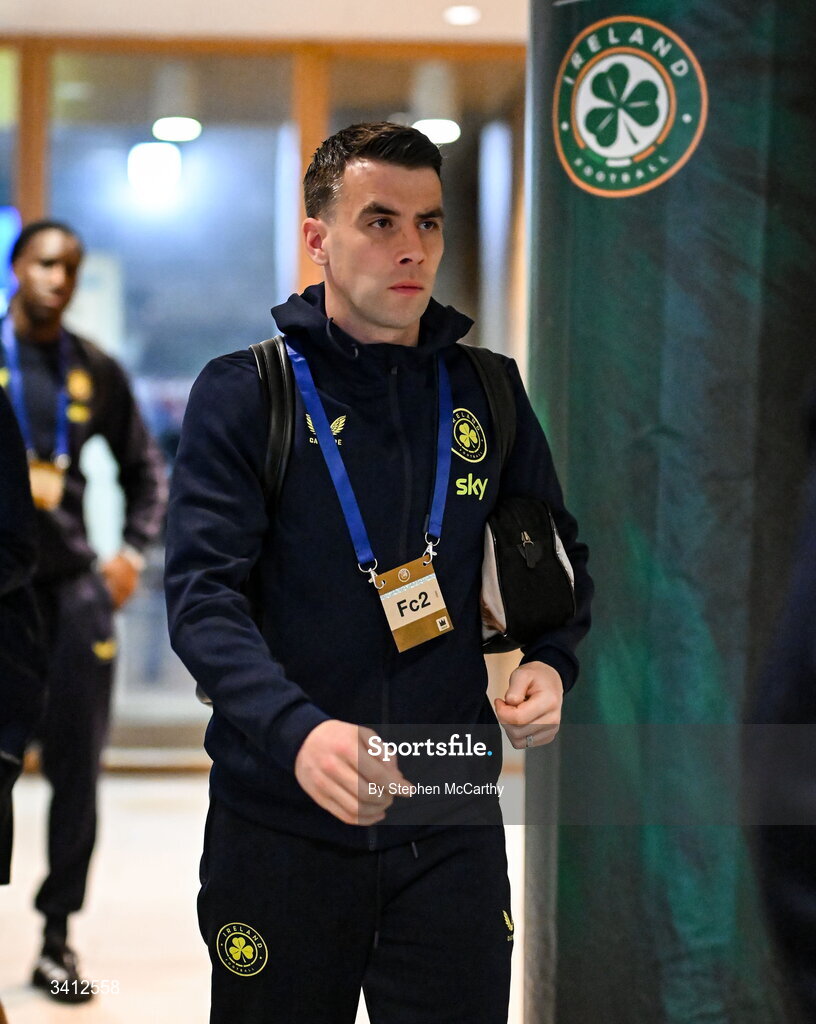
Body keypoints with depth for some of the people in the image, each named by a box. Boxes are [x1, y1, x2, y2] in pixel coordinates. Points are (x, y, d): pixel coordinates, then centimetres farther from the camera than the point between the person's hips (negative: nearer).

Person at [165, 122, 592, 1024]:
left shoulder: (486, 391, 8)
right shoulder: (244, 392, -4)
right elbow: (203, 592, -14)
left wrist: (550, 663, -4)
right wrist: (299, 730, -30)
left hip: (452, 823, 3)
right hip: (280, 821, -2)